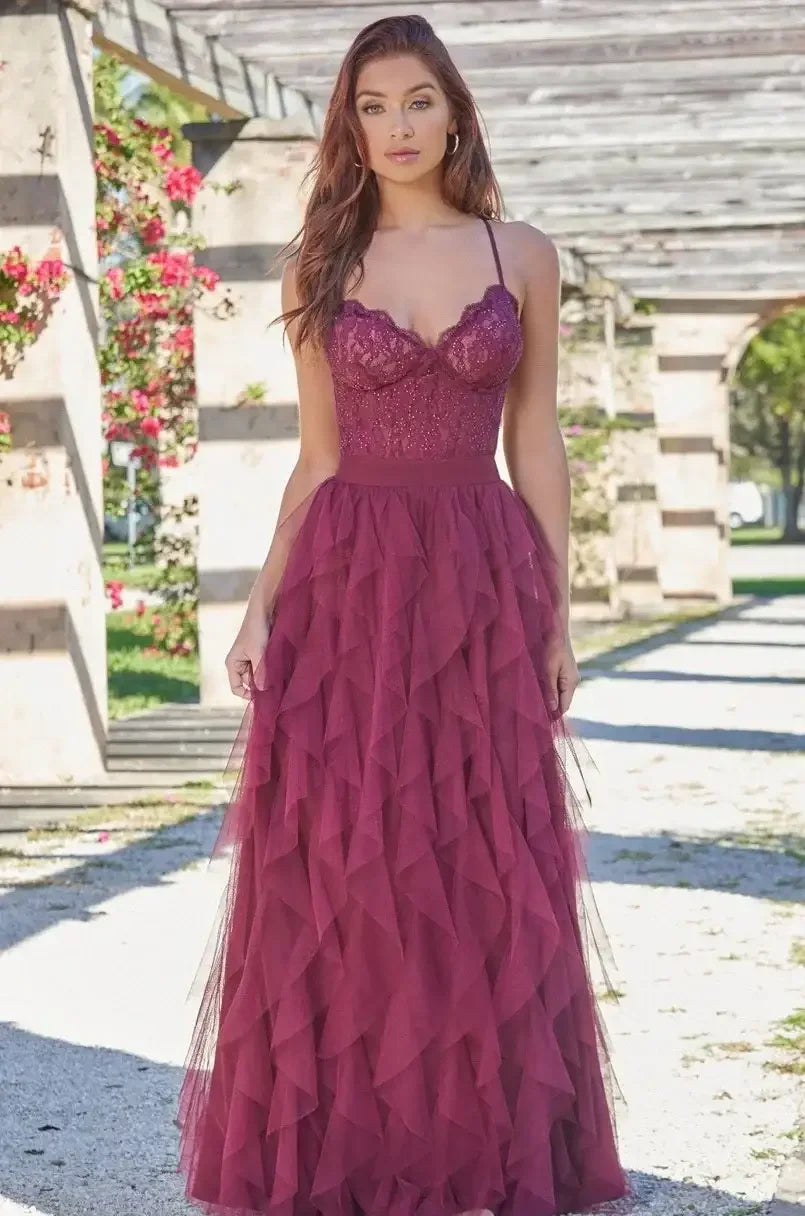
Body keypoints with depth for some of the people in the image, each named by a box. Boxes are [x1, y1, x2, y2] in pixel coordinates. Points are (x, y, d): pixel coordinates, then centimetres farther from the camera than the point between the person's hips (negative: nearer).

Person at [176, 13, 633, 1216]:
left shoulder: (523, 256, 5)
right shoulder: (321, 263, 6)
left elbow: (536, 445, 6)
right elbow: (317, 455, 8)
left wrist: (558, 616, 2)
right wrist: (262, 605, 0)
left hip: (478, 583, 0)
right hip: (346, 583, 0)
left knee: (483, 876, 3)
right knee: (334, 874, 1)